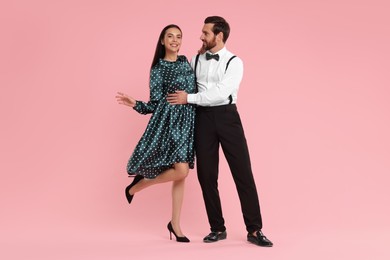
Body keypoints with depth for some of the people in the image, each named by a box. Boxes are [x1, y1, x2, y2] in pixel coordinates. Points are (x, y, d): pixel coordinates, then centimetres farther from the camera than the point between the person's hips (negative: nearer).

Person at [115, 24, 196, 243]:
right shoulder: (158, 69, -1)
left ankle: (175, 224, 14)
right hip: (168, 121, -5)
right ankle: (140, 183, 7)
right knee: (181, 170, -19)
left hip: (188, 122, 5)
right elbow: (155, 104, -1)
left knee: (181, 173, 5)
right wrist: (135, 104, -19)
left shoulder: (186, 62, 13)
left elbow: (195, 91, 19)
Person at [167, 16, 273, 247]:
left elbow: (220, 93, -16)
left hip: (226, 116, -4)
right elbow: (183, 87, 17)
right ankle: (217, 228, 18)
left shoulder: (234, 62, -4)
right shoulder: (195, 61, 11)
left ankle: (254, 230, 4)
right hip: (203, 118, 4)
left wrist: (189, 98, -13)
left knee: (242, 171, -4)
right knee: (206, 174, 5)